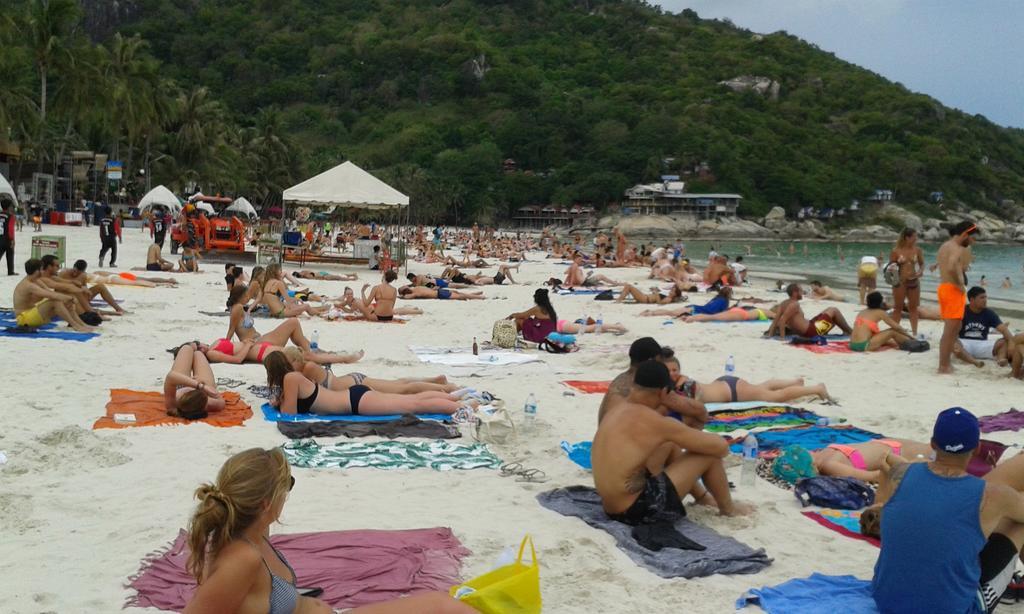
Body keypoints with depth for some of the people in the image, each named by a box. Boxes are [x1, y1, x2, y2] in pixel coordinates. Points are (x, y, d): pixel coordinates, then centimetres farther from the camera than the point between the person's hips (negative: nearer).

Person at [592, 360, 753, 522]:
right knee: (709, 454, -1)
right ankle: (728, 508, 25)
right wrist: (721, 446, 11)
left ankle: (701, 496, 40)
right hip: (637, 511, -9)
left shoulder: (615, 413, 5)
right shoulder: (655, 423, -20)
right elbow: (720, 446, -11)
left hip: (613, 507, 9)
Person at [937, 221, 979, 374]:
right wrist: (960, 284, -21)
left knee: (956, 327, 20)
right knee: (950, 330, -6)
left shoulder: (945, 246, 16)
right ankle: (944, 366, -2)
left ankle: (946, 361, 26)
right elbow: (951, 268, -32)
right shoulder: (956, 248, -15)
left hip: (944, 287, 10)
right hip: (953, 290, -10)